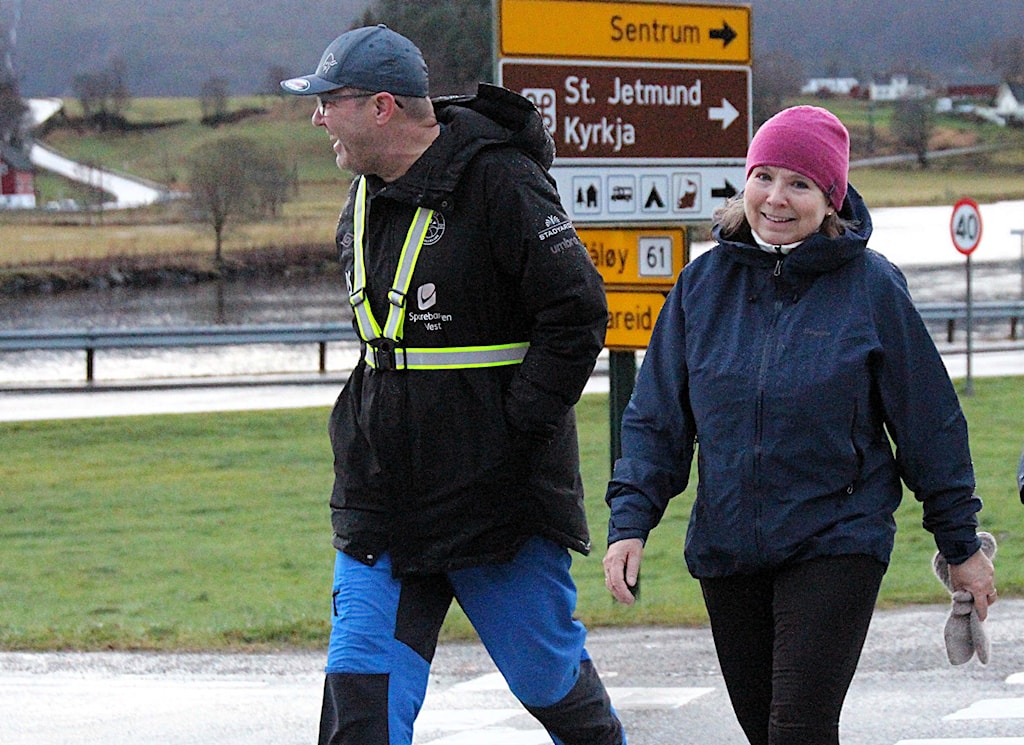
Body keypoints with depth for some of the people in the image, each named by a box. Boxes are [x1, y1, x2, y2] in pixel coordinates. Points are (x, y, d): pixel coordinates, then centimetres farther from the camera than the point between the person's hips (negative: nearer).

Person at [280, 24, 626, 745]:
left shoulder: (499, 183, -14)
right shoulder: (369, 194, 11)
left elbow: (578, 315, -16)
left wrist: (513, 428, -17)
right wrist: (373, 426, 13)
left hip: (498, 493, -6)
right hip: (382, 493, 7)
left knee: (548, 675, 7)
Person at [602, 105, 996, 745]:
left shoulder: (872, 286, -7)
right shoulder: (705, 283, 3)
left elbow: (928, 422, 0)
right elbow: (658, 417, 8)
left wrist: (962, 545, 4)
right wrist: (630, 522, -3)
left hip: (837, 543, -4)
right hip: (726, 550, 4)